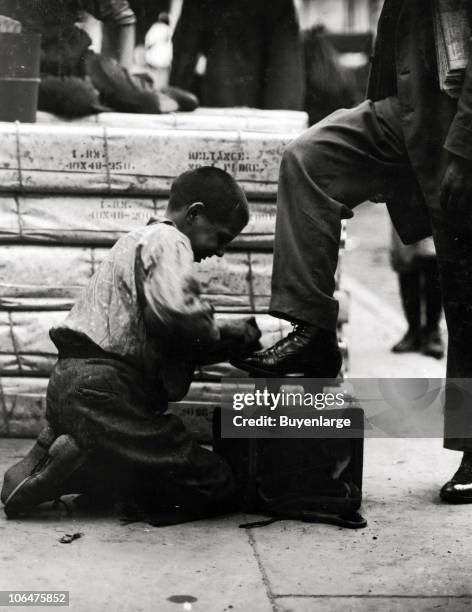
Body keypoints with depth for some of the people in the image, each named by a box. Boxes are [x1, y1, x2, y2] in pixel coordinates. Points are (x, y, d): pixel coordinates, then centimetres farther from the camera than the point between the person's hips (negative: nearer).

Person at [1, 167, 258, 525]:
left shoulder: (141, 240, 27)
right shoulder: (168, 241, -5)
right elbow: (175, 311, -25)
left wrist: (234, 339, 14)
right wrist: (229, 337, -5)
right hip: (102, 390, -10)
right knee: (216, 488, -10)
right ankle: (77, 464, -16)